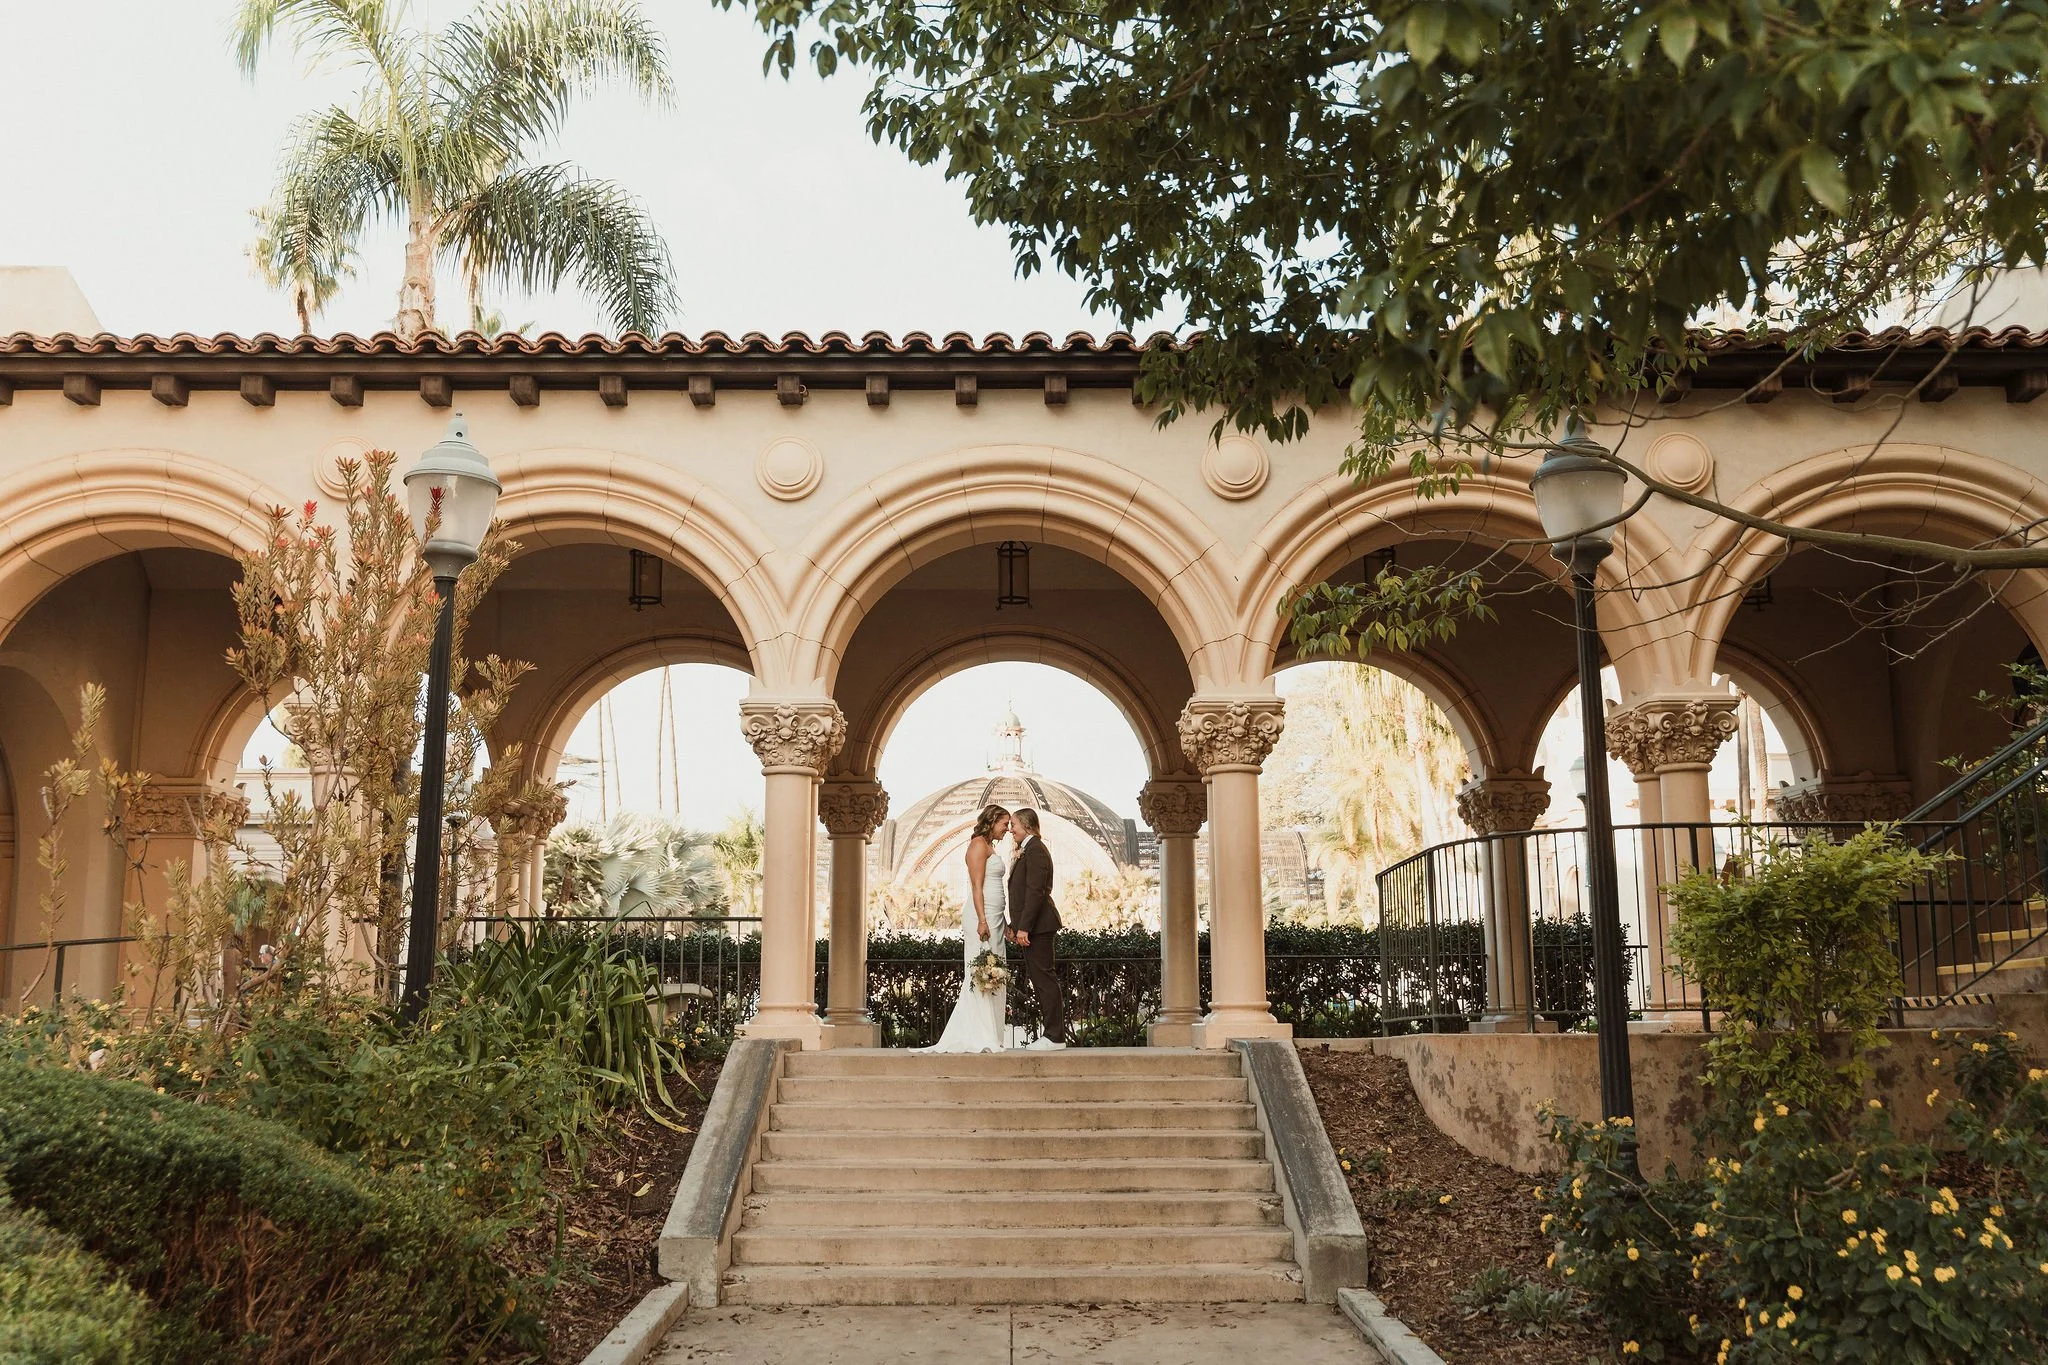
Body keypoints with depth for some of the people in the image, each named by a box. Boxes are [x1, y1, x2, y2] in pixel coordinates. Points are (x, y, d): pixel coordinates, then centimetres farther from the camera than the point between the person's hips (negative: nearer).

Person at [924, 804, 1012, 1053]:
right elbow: (977, 886, -15)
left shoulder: (989, 846, 22)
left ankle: (988, 1038, 8)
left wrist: (1002, 924, 21)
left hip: (992, 918, 10)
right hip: (982, 916, -10)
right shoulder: (979, 844, -7)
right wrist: (982, 920, -22)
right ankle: (979, 1039, -10)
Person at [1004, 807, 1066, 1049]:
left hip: (1037, 926, -10)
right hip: (1031, 926, 10)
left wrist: (1023, 927, -22)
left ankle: (1055, 1036, -4)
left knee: (1045, 979, -7)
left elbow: (1035, 891, -20)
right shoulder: (1029, 850, 19)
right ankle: (1054, 1032, 15)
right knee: (1040, 979, 11)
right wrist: (1014, 925, 20)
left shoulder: (1036, 850, -12)